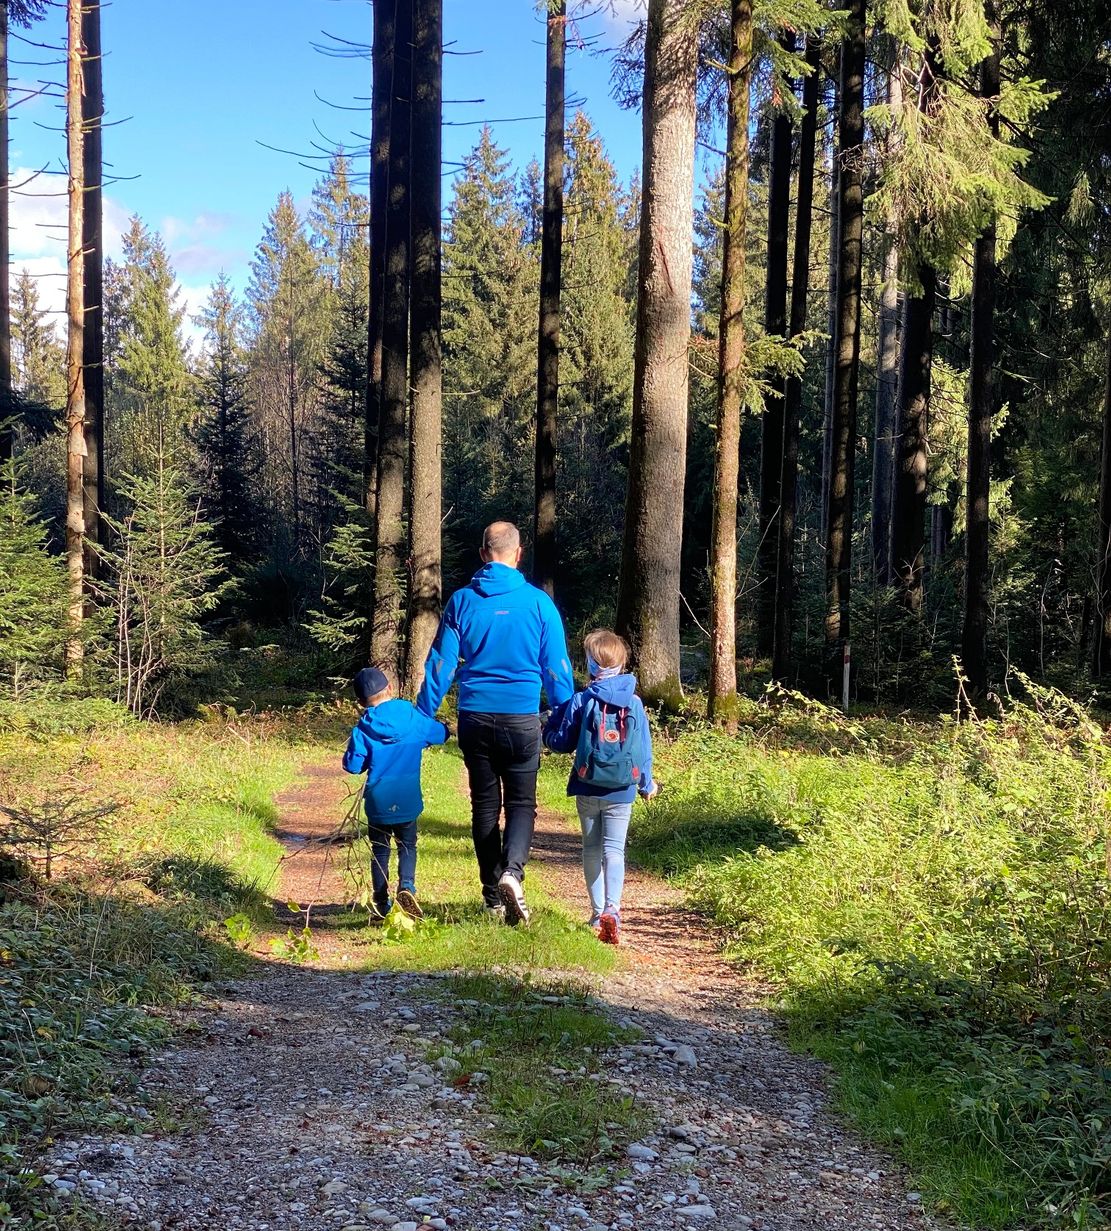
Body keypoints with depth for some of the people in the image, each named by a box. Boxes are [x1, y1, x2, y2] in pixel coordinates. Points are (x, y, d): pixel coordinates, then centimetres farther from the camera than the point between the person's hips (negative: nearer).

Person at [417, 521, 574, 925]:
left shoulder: (461, 601, -1)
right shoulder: (538, 603, -5)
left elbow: (440, 664, 1)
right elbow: (557, 668, 0)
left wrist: (421, 717, 9)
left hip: (475, 718, 2)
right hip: (521, 719, -2)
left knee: (485, 804, 12)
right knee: (521, 802, 7)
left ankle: (493, 897, 16)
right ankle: (512, 870, -19)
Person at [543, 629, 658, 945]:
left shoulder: (581, 701, -8)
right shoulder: (634, 703, -2)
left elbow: (562, 742, -2)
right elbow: (644, 750, 3)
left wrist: (549, 730, 20)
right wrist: (647, 784, 18)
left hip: (587, 790, 0)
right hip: (622, 792, 0)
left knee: (592, 849, 14)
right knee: (614, 849, 2)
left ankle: (598, 912, 16)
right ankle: (612, 908, -18)